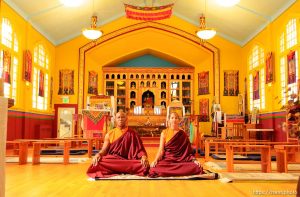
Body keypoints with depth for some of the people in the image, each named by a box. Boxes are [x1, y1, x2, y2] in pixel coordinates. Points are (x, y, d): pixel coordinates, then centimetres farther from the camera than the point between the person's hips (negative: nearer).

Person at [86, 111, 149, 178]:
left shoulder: (132, 134, 8)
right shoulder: (109, 134, 12)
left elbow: (140, 149, 0)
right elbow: (104, 150, 5)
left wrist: (144, 157, -23)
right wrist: (98, 154, -19)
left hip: (128, 161, 0)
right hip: (111, 161, 1)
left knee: (144, 166, -31)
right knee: (99, 163, -33)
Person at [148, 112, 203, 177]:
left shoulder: (183, 134, 11)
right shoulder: (164, 133, 7)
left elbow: (188, 150, 9)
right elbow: (161, 150, 0)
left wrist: (194, 160, -9)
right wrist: (155, 160, -18)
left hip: (181, 161, 2)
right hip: (167, 160, -2)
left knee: (197, 168, -29)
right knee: (155, 169, -36)